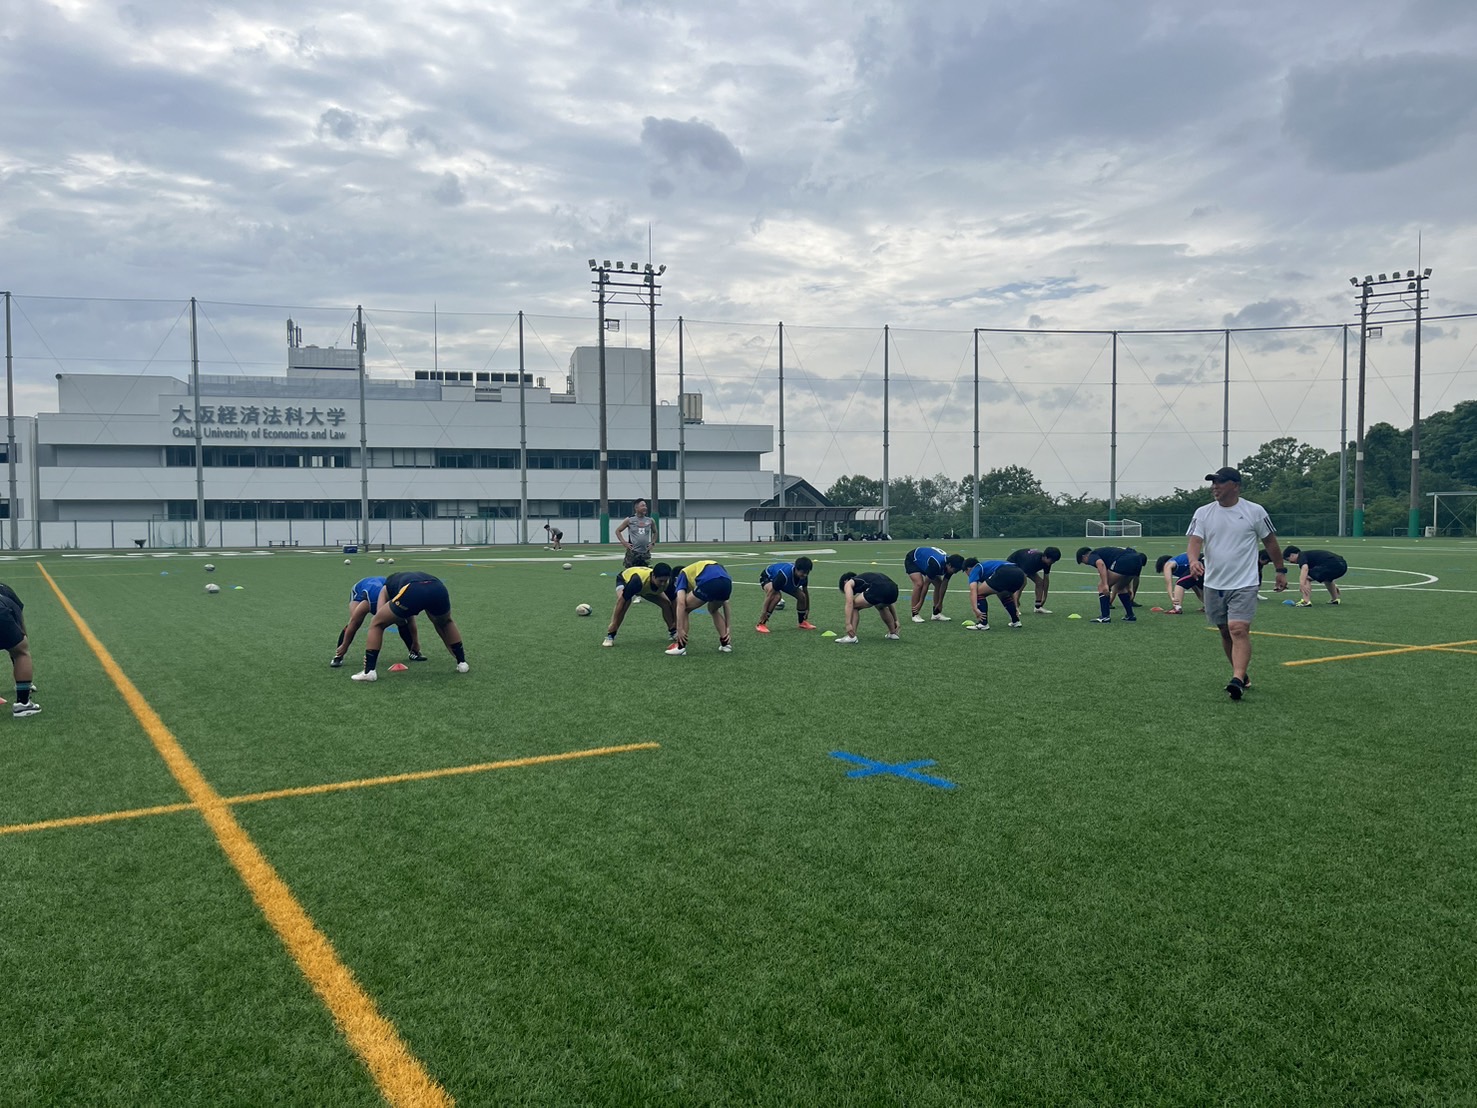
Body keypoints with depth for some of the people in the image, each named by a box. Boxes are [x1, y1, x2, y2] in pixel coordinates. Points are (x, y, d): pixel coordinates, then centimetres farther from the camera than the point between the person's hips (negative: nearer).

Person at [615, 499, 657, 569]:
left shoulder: (650, 521, 6)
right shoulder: (629, 520, -3)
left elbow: (655, 532, 23)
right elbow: (618, 531, 6)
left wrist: (652, 543, 9)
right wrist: (623, 542, -5)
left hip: (645, 553, 3)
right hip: (632, 552, -3)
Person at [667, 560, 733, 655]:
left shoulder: (682, 575, 27)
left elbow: (681, 603, 8)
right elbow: (725, 603, 39)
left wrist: (680, 629, 7)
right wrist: (727, 627, 40)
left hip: (709, 583, -6)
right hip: (727, 583, 6)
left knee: (684, 609, 19)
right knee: (713, 609, 36)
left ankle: (680, 646, 14)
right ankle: (726, 643, 30)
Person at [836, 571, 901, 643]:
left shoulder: (848, 584, 23)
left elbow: (849, 603, 3)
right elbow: (888, 602, 42)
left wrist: (848, 624, -1)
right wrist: (895, 620, 46)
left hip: (878, 590, -7)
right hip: (893, 589, 7)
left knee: (853, 607, 14)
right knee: (881, 606, 39)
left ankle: (851, 636, 6)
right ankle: (893, 633, 41)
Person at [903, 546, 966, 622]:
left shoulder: (950, 565, -20)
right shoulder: (935, 564, -41)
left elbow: (944, 585, -10)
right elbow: (926, 584, -33)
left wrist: (940, 603, -7)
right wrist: (920, 603, -27)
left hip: (924, 561, 8)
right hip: (912, 560, -8)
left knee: (939, 584, -3)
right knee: (919, 584, -27)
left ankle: (936, 613, 4)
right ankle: (915, 615, -20)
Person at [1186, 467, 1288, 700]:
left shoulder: (1255, 511, -3)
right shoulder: (1203, 513, 3)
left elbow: (1270, 542, 8)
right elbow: (1195, 541, -7)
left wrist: (1280, 570, 12)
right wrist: (1193, 560, -27)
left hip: (1244, 584, -4)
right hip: (1214, 584, 4)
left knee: (1239, 630, -17)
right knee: (1225, 632, 12)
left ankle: (1237, 680, -23)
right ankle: (1242, 674, 27)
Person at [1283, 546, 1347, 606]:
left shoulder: (1301, 556, 3)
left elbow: (1305, 568, -21)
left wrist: (1302, 584, -32)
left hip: (1333, 565, -10)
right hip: (1343, 565, 10)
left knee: (1306, 578, -6)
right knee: (1327, 578, 39)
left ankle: (1306, 601, -17)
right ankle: (1335, 599, 48)